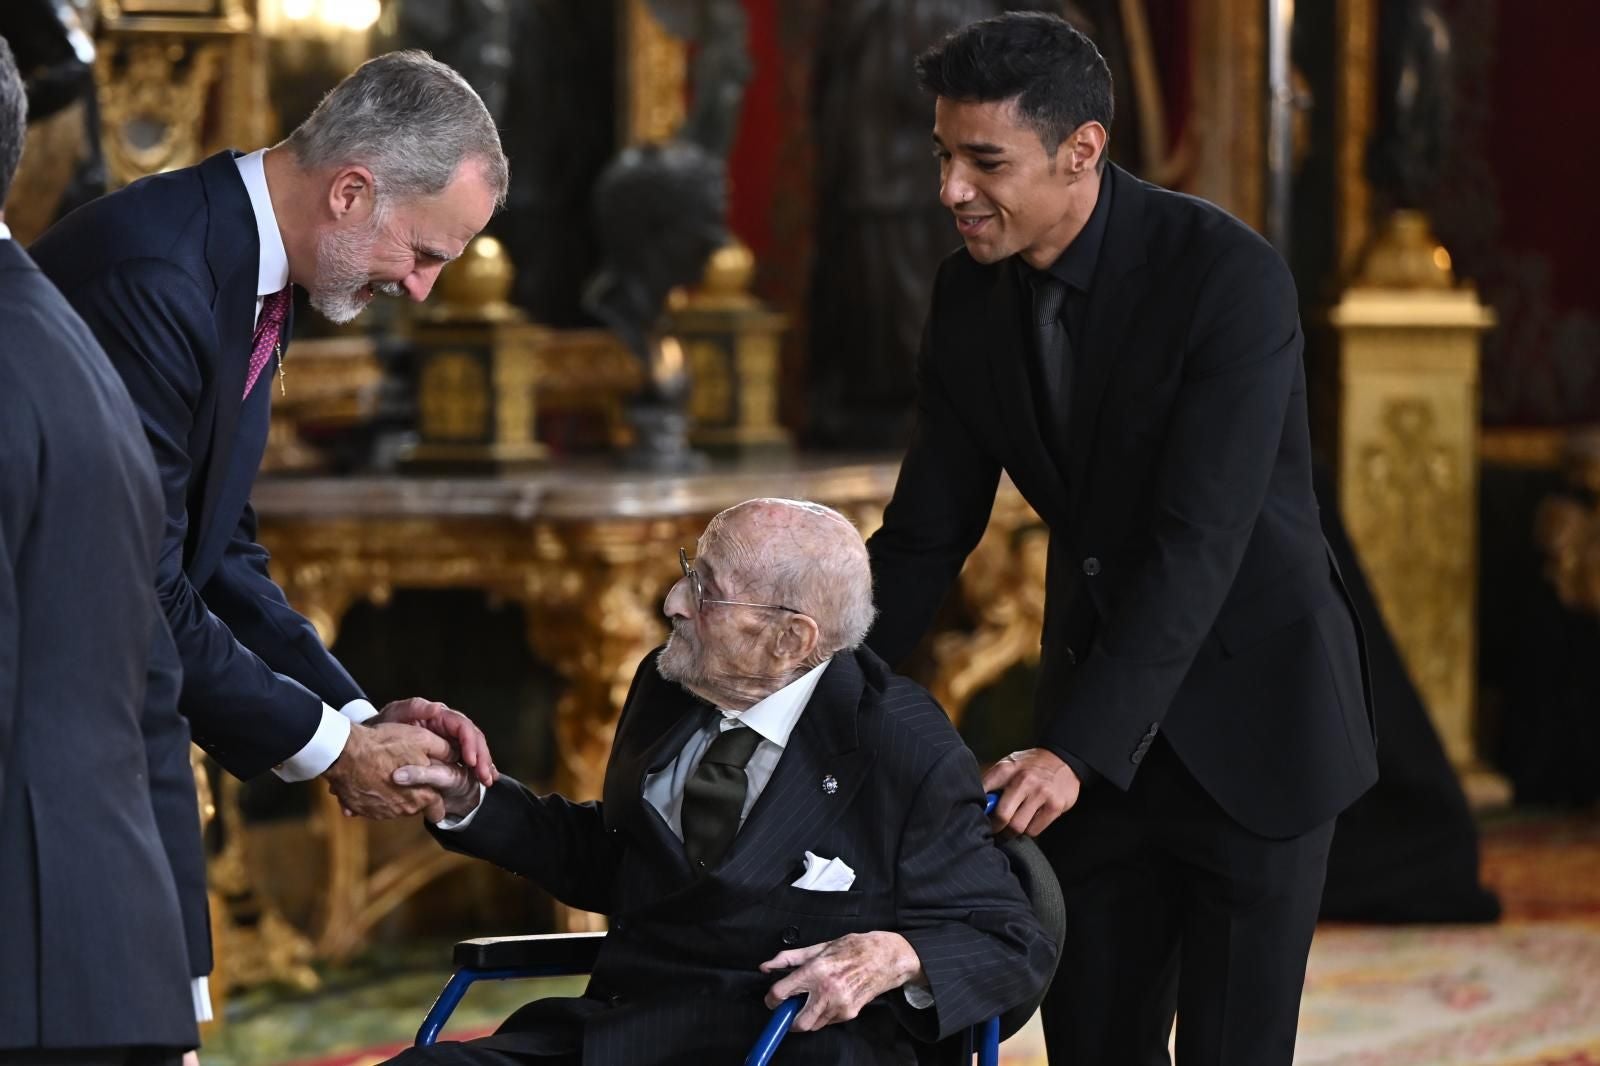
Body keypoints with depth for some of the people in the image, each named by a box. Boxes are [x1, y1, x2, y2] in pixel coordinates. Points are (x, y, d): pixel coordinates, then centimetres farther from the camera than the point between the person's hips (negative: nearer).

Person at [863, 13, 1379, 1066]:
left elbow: (1199, 544, -28)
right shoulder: (972, 292, -2)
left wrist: (1077, 750, -35)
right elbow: (926, 535, 4)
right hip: (1096, 716, 6)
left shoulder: (1230, 275, -22)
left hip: (1249, 709, -6)